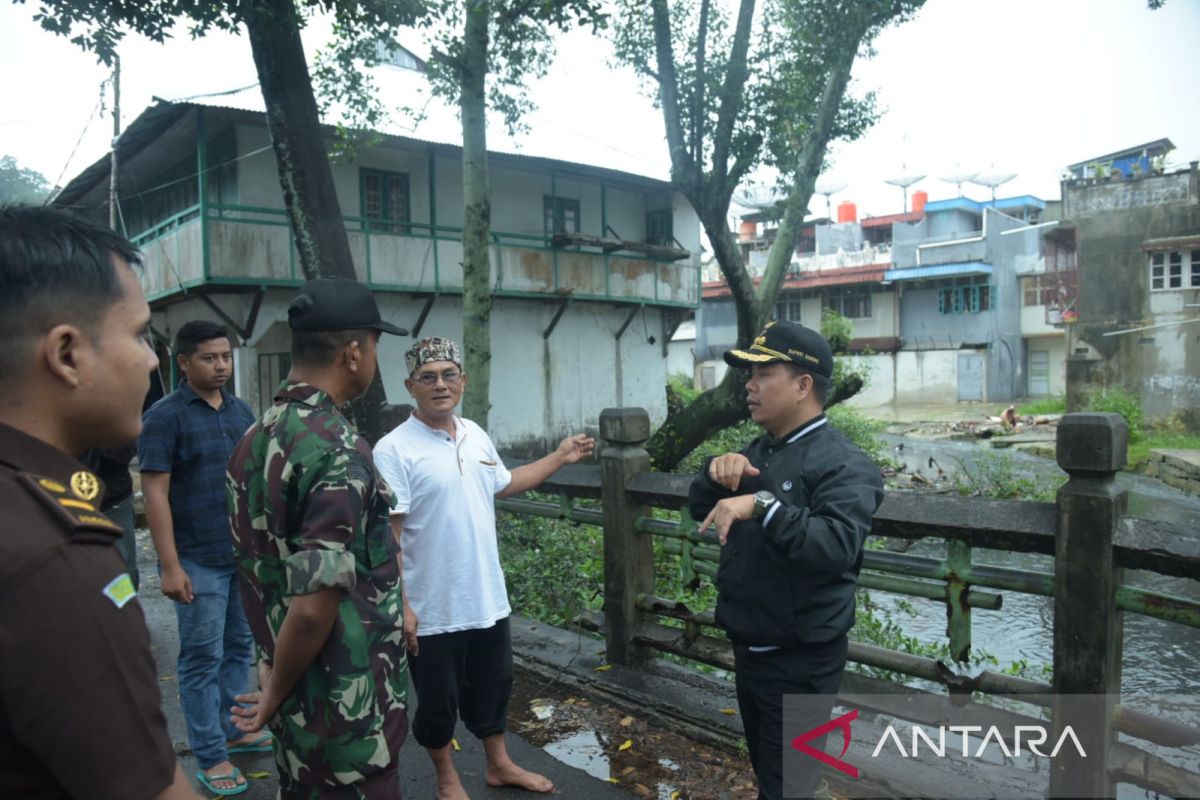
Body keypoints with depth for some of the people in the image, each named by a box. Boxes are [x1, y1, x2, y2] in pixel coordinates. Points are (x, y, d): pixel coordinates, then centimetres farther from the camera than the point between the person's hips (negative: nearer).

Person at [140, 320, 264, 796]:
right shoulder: (165, 416, -10)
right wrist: (170, 566, -16)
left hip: (247, 555, 6)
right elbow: (155, 493, -13)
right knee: (203, 659, 5)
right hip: (200, 561, -6)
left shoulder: (242, 411, 7)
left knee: (240, 648, 17)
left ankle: (232, 730, 33)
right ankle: (211, 757, 17)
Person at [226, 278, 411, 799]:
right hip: (345, 708, -8)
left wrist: (275, 677, 19)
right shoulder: (338, 450, -24)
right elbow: (314, 607, -27)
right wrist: (276, 693, -10)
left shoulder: (255, 439, 3)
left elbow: (257, 565, 11)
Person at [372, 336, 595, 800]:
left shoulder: (475, 435, 4)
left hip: (488, 600, 6)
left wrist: (560, 458, 19)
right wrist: (399, 606, -21)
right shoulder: (394, 450, -17)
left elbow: (504, 484, 21)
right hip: (433, 609, -6)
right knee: (438, 702, 14)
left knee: (493, 687, 22)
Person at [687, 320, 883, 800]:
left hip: (799, 662, -8)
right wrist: (716, 471, -10)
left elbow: (836, 546, -33)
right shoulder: (760, 449, 8)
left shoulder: (842, 464, -18)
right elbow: (699, 508, 10)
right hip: (750, 650, 8)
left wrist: (762, 505, -41)